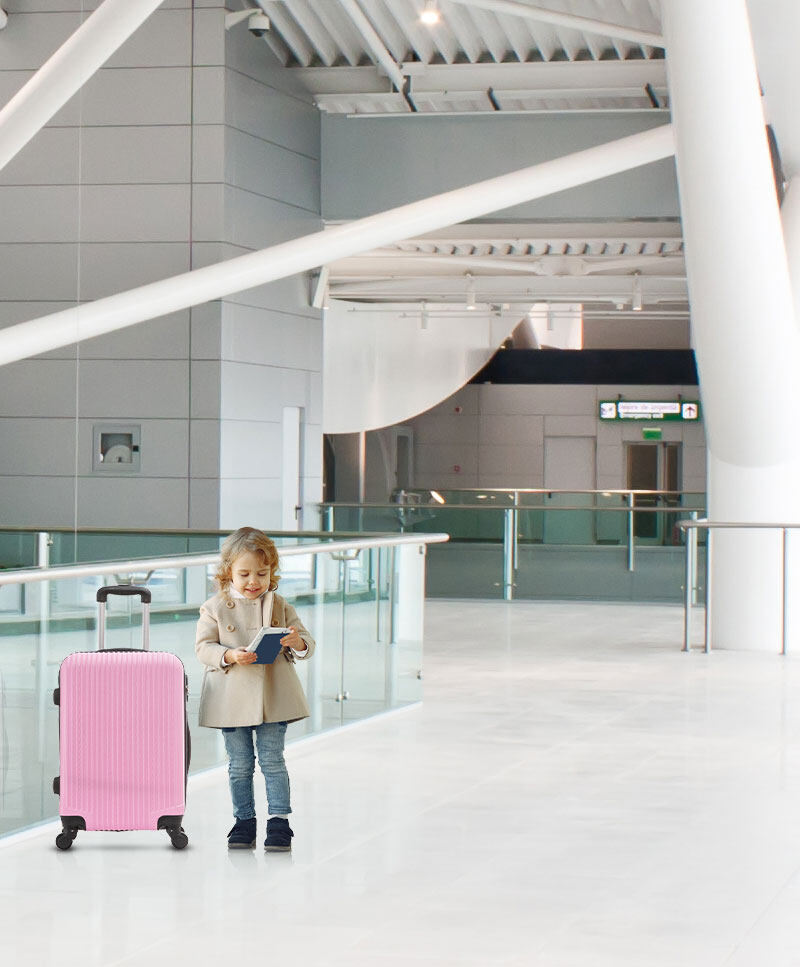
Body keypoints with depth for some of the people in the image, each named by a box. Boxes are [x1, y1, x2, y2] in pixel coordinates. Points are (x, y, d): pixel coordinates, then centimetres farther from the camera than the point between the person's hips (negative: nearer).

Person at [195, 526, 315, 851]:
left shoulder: (278, 605, 4)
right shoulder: (215, 608, 0)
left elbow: (306, 646, 5)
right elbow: (203, 647, -3)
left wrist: (298, 643, -19)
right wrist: (230, 656, -21)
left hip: (272, 698, 0)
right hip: (232, 699, 0)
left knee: (272, 761, 1)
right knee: (239, 764, 8)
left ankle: (279, 820, 6)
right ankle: (244, 821, 18)